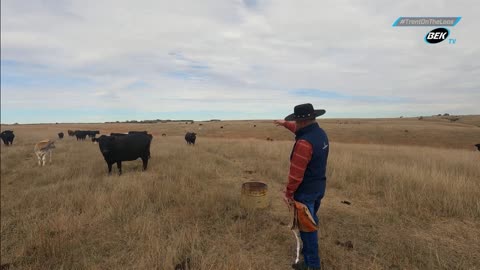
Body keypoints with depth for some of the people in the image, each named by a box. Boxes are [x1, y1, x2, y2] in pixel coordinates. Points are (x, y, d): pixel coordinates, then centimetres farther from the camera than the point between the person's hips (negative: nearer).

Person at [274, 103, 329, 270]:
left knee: (306, 225, 7)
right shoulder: (321, 133, 0)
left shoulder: (304, 142, -29)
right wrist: (285, 123, 35)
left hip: (306, 190, -9)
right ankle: (309, 250, 46)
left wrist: (289, 193, -14)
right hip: (319, 186, 9)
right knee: (311, 221, 26)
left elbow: (296, 173, -26)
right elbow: (300, 129, 21)